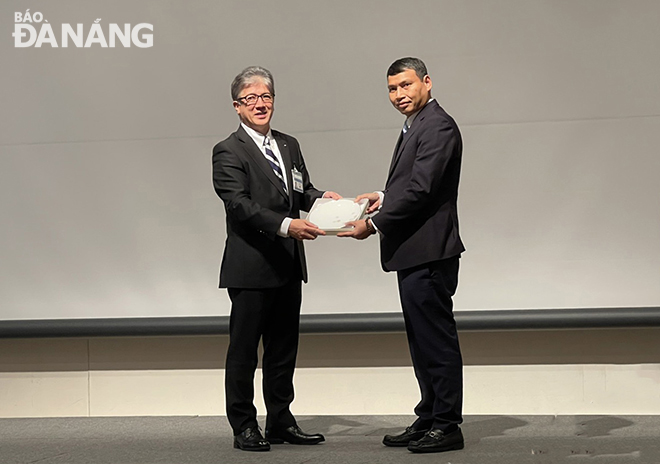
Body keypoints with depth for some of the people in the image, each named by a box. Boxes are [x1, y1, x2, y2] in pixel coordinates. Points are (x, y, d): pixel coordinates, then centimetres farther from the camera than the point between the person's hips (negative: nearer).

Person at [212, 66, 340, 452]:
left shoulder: (289, 145, 16)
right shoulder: (229, 152, -7)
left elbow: (301, 191, 15)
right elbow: (240, 205, -18)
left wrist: (321, 198, -8)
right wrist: (285, 226, -29)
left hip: (288, 265, 7)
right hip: (251, 268, -7)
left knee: (284, 347, 14)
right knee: (243, 349, 2)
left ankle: (281, 421, 24)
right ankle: (244, 427, 11)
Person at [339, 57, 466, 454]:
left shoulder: (438, 127, -13)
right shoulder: (416, 127, 20)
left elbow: (421, 188, -21)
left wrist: (375, 224, -19)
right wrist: (384, 197, 8)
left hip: (429, 252, -11)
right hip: (414, 254, 11)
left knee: (437, 339, -5)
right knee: (423, 340, 15)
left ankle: (447, 425, 2)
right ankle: (429, 420, 23)